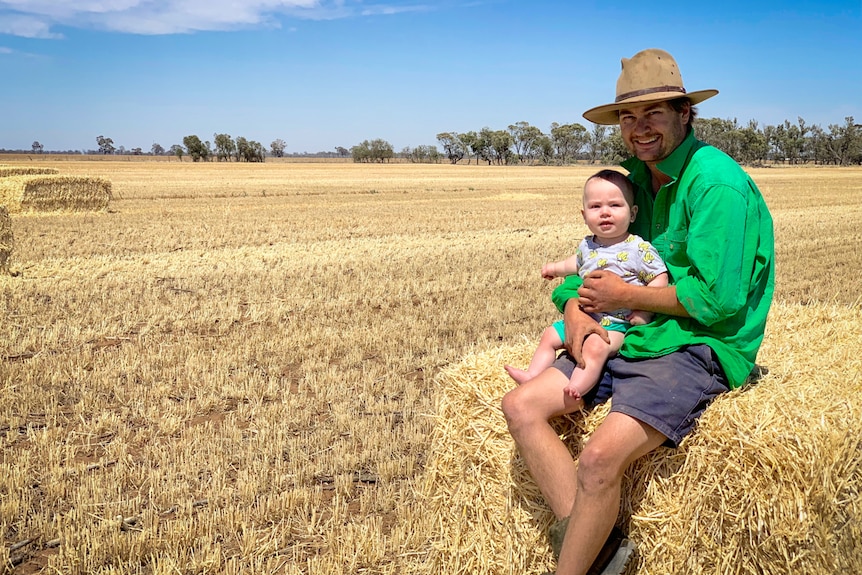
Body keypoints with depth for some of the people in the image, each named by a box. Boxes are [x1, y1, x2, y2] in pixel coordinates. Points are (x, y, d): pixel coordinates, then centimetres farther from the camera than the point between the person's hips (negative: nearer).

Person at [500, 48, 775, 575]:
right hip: (631, 339, 9)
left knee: (600, 458, -28)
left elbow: (718, 297, -20)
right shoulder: (631, 175, 10)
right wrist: (575, 310, -5)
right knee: (521, 405, -3)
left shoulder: (718, 182, -15)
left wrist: (626, 295, -12)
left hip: (700, 349, -9)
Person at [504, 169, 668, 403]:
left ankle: (575, 388, -39)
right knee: (550, 335, 9)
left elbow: (660, 277, -13)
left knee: (595, 346, -33)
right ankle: (532, 375, 13)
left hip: (617, 323, -8)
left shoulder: (639, 249, -13)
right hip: (584, 317, 8)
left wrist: (646, 308, -22)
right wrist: (557, 268, 28)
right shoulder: (587, 246, 7)